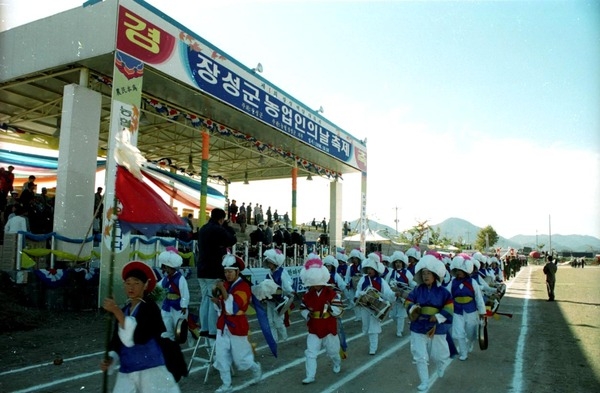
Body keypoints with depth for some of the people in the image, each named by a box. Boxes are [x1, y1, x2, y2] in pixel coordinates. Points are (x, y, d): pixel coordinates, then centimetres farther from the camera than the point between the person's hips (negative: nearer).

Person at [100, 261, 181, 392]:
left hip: (151, 371, -6)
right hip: (126, 373, 6)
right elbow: (117, 341, 14)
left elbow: (138, 337, -23)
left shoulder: (150, 307, -10)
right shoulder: (124, 310, 11)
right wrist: (110, 359, -5)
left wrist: (117, 312, -23)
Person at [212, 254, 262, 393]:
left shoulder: (243, 286, -18)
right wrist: (217, 301, -9)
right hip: (223, 325, 6)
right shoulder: (225, 284, 3)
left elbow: (233, 308, -28)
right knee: (221, 357, 6)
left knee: (240, 358, 7)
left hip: (237, 327, -6)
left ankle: (256, 368, 35)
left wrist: (223, 290, -32)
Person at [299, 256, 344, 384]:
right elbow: (302, 309, 7)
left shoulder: (332, 293, -13)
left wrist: (330, 307, -33)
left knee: (332, 351, 18)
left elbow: (339, 311, -14)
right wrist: (307, 314, -14)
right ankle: (310, 376, 6)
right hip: (313, 330, 2)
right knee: (310, 353, -4)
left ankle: (337, 364, 50)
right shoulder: (307, 295, -3)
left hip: (329, 329, -2)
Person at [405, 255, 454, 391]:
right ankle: (424, 382, 17)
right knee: (420, 357, 0)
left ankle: (442, 364, 54)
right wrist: (413, 308, -21)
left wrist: (438, 317, -17)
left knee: (438, 355, 17)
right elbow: (408, 303, 0)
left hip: (437, 329, -1)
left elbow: (449, 308, -7)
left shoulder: (443, 291, -8)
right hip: (418, 328, 1)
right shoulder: (417, 290, -4)